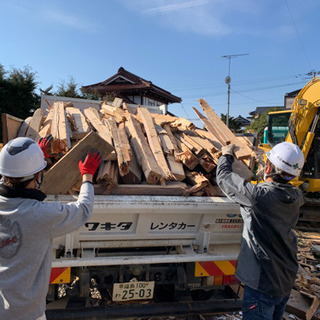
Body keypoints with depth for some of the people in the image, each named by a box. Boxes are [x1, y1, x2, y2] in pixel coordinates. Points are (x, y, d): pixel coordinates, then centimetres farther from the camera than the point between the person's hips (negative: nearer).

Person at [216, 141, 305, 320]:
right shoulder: (295, 197, -5)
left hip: (264, 283, -7)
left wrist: (227, 156, 4)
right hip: (287, 280, 8)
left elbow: (224, 177, -15)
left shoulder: (260, 195, -27)